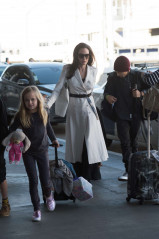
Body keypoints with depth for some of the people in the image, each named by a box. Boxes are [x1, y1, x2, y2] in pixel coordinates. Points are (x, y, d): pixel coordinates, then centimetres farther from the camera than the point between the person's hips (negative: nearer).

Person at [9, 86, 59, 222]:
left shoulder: (43, 113, -6)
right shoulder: (21, 116, -12)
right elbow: (12, 129, -3)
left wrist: (53, 139, 25)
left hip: (42, 150, 2)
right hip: (28, 152, -1)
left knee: (45, 179, 5)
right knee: (33, 181, -1)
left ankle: (48, 196, 39)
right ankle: (37, 209, 10)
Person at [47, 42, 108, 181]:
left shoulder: (93, 71, 0)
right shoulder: (68, 69, -5)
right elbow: (58, 89, -8)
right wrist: (47, 105, -18)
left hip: (89, 109, 1)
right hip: (74, 109, -1)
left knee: (91, 143, -3)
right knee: (76, 144, 4)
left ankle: (93, 178, 7)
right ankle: (80, 179, 13)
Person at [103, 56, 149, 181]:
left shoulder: (137, 76, -6)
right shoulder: (112, 77, -3)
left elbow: (149, 89, 3)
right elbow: (107, 91, 9)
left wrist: (141, 93, -18)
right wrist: (108, 96, -15)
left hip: (135, 114, 0)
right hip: (121, 115, 0)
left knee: (133, 141, 11)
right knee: (125, 142, -9)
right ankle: (129, 170, -9)